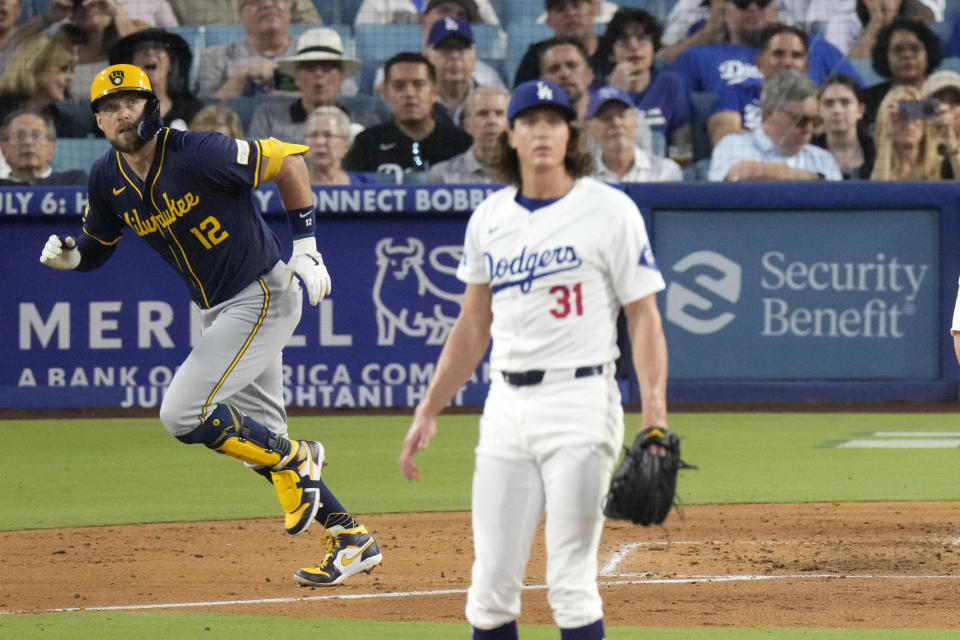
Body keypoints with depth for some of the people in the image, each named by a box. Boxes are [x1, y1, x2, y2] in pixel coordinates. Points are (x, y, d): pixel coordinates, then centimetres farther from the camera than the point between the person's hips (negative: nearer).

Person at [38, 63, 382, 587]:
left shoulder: (196, 154, -22)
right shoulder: (108, 179, -1)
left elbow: (287, 160, -14)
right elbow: (95, 245, 13)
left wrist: (305, 247, -15)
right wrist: (68, 255, -11)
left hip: (264, 297, -8)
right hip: (219, 310, 8)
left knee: (184, 414, -17)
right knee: (256, 436, 11)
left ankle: (295, 460, 3)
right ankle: (351, 539, 21)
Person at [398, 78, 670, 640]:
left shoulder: (609, 210, -4)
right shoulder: (490, 218, 11)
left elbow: (644, 319, -5)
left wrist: (655, 419, -15)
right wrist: (429, 410, 16)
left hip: (580, 399, -5)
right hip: (506, 403, 5)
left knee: (571, 583, -7)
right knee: (491, 581, 4)